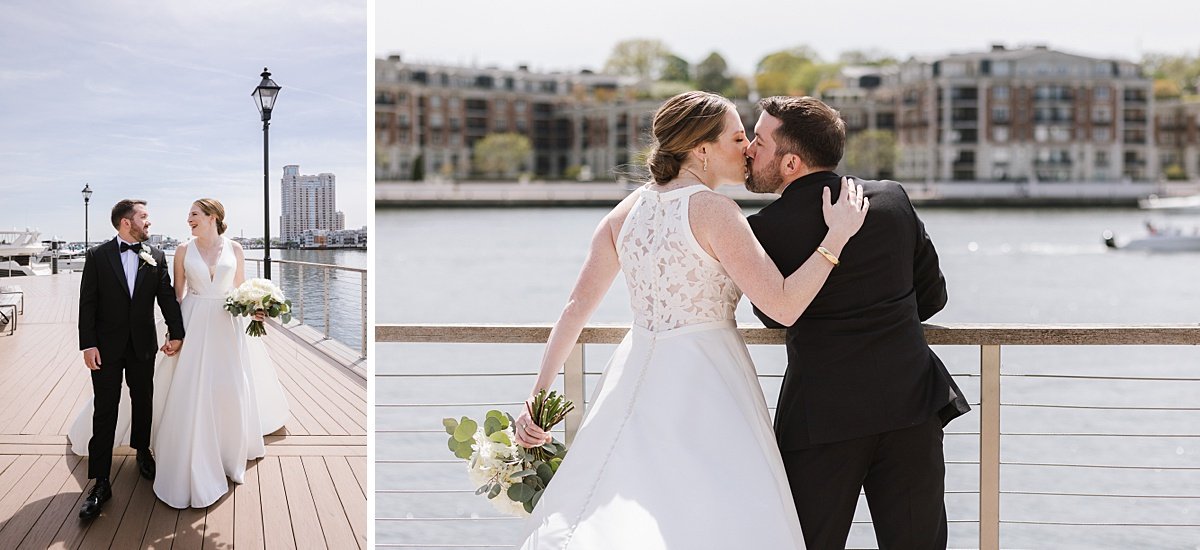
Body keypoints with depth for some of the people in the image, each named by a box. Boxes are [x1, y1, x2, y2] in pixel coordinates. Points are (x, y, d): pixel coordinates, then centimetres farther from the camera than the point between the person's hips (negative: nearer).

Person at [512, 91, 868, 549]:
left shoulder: (627, 210, 7)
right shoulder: (713, 210, -13)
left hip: (637, 380, 7)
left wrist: (540, 395, 9)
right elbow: (784, 306, -17)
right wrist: (837, 235, -9)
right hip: (705, 387, -7)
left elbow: (577, 306, 6)